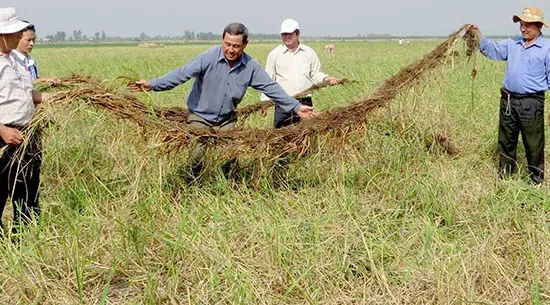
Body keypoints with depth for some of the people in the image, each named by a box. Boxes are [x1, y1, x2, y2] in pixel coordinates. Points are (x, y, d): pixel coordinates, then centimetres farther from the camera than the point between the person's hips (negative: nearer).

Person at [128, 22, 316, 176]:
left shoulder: (251, 67, -7)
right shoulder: (208, 58, -19)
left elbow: (271, 88, -2)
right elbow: (182, 74, -26)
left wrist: (296, 107, -5)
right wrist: (152, 84, -39)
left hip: (227, 120, 3)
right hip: (200, 117, -3)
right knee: (196, 156, -10)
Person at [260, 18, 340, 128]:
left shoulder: (309, 52, 10)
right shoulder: (274, 54, 6)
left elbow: (315, 74, 13)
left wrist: (326, 79, -8)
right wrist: (264, 101, 0)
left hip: (305, 102, 2)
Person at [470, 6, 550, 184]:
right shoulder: (512, 44, 11)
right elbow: (493, 50, 7)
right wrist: (478, 34, -10)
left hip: (531, 103, -5)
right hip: (508, 100, 6)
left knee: (534, 144, 2)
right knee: (505, 141, 15)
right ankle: (505, 176, 29)